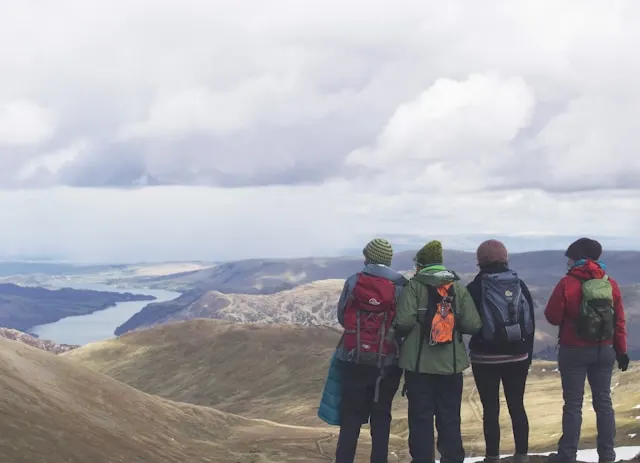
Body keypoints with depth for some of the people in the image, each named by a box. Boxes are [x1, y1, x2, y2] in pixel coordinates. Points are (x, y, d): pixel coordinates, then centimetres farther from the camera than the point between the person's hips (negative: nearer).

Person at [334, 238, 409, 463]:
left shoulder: (353, 282, -2)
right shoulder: (402, 285, -3)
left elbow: (341, 316, 4)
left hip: (354, 359, 0)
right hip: (388, 361, 0)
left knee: (351, 414, 7)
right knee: (381, 414, 9)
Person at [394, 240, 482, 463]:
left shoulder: (414, 285, -6)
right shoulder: (458, 287, 4)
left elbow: (404, 322, -17)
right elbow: (472, 325, -4)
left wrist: (400, 333, 5)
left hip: (419, 363, -3)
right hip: (451, 363, 3)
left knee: (421, 417, 4)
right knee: (450, 418, 11)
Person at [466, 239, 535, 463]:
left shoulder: (475, 288, -9)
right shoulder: (520, 285, 2)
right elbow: (531, 323, 5)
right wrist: (528, 353, 12)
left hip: (485, 357, -3)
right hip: (517, 356, 3)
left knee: (491, 408, 0)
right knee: (517, 405, 9)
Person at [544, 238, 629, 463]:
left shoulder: (567, 283, -11)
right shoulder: (610, 284, 2)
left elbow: (552, 317, -7)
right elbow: (619, 321, 4)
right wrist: (621, 351, 10)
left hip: (574, 351, -4)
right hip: (604, 350, 4)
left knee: (573, 403, 2)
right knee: (603, 401, 10)